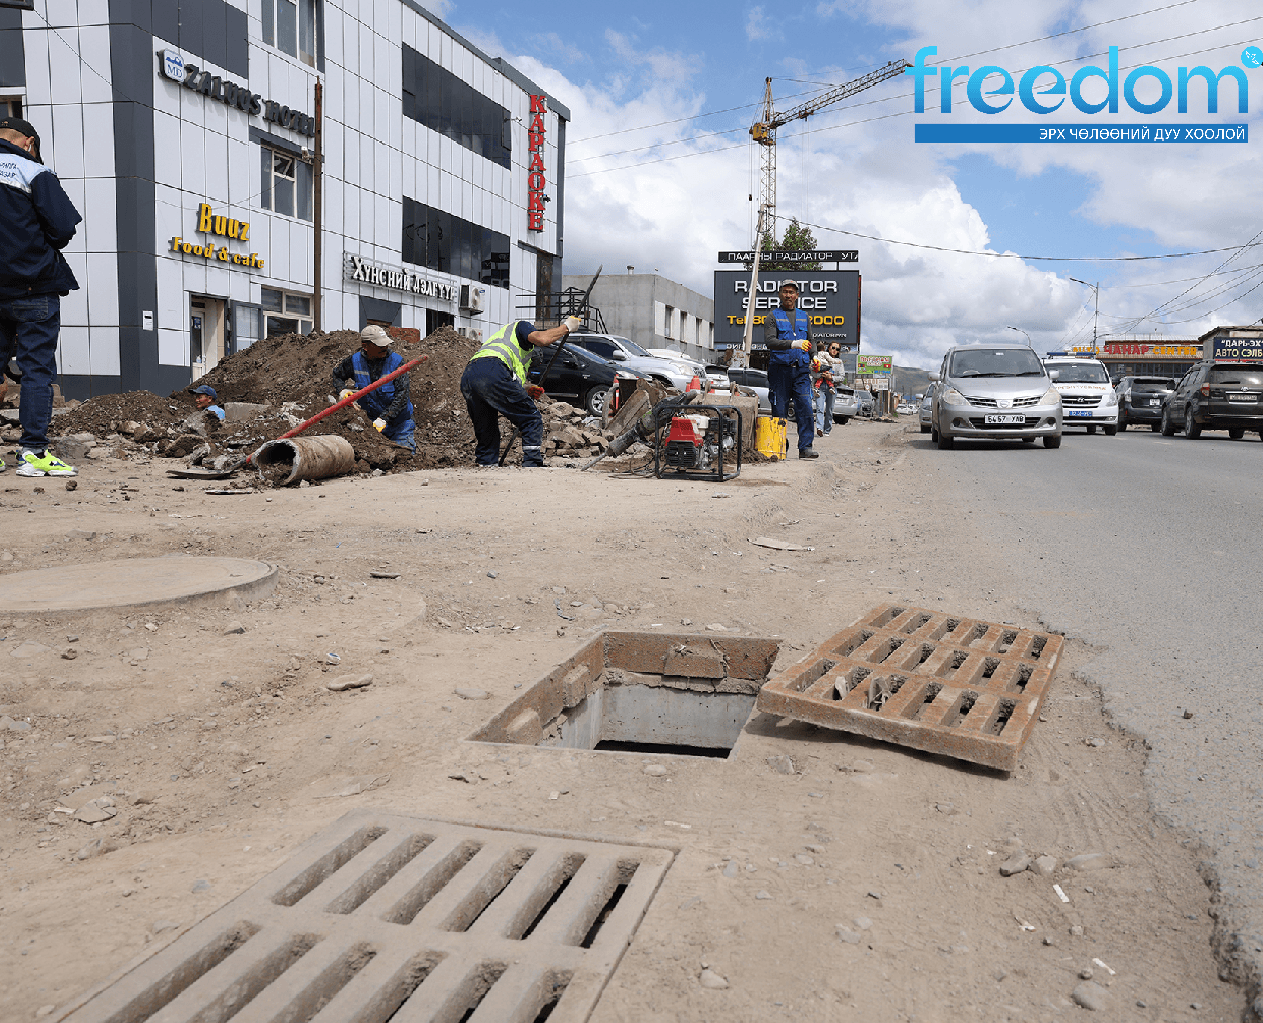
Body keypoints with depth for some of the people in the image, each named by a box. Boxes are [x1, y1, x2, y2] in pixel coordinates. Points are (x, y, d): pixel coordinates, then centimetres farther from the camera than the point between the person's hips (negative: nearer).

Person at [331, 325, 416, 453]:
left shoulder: (396, 361, -15)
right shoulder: (355, 361, -5)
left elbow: (402, 396, -21)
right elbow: (337, 374, 17)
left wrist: (384, 418, -30)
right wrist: (342, 390, -4)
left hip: (400, 424, -2)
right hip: (372, 422, 3)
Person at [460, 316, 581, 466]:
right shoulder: (521, 326, 22)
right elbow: (542, 339, -3)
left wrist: (525, 390, 26)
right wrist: (566, 327, 14)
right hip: (493, 372, -8)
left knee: (486, 436, 16)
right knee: (533, 420, 2)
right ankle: (532, 466, -8)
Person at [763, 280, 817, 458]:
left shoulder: (804, 317, 19)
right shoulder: (772, 317, 5)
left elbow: (811, 340, 24)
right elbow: (769, 340, -10)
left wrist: (814, 357, 6)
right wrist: (793, 344, -23)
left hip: (801, 369, 3)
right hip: (779, 368, -3)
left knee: (805, 407, -7)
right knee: (779, 410, -1)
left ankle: (806, 447, -7)